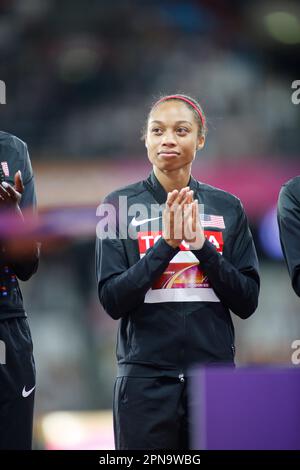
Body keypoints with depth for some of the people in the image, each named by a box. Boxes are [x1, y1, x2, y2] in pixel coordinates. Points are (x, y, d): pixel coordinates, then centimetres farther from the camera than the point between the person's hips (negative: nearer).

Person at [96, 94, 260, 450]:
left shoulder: (227, 207, 6)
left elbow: (247, 302, 2)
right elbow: (112, 301, -5)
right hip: (145, 377, -1)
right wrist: (165, 245, -16)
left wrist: (201, 246, -11)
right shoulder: (121, 205, 1)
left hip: (215, 371, 2)